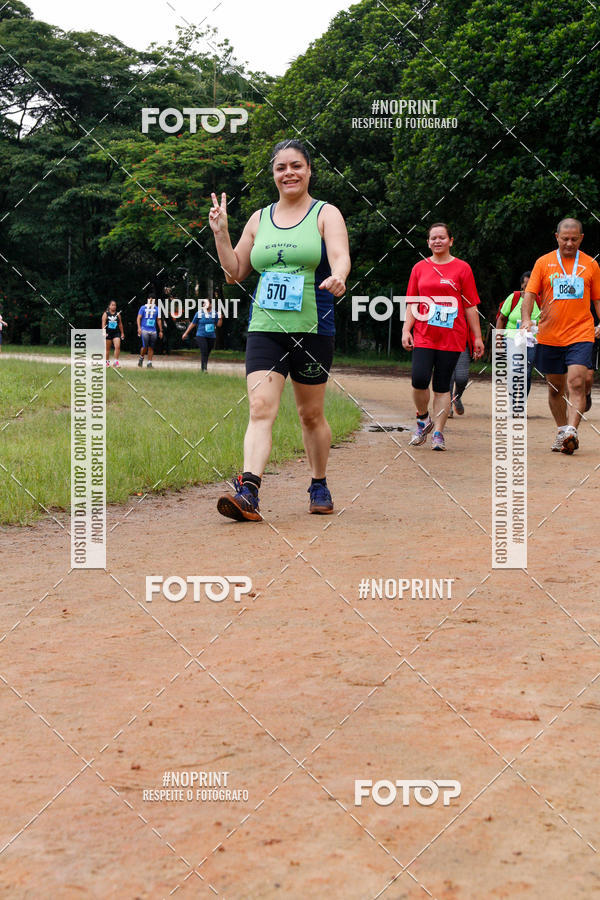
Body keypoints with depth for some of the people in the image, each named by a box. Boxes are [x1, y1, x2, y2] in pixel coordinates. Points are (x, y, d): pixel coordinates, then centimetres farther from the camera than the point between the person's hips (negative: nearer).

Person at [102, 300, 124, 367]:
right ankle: (107, 361, 21)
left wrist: (122, 333, 17)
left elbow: (120, 324, 15)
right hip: (108, 333, -1)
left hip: (116, 333, 1)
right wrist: (104, 332, -18)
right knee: (107, 348, 7)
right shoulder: (106, 314, 0)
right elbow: (103, 324, -5)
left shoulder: (118, 314, 8)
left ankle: (116, 361, -8)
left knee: (118, 347, -15)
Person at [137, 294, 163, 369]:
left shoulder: (157, 309, 10)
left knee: (151, 347, 3)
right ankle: (141, 358, 15)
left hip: (153, 331, 3)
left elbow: (159, 320, 15)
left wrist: (160, 331, 13)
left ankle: (149, 363, 9)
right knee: (145, 346, -11)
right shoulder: (143, 308, 1)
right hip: (145, 330, -3)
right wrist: (139, 327, -15)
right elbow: (139, 318, -2)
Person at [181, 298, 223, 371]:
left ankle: (204, 368, 17)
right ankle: (204, 368, -18)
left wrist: (220, 318, -11)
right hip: (201, 336, -3)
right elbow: (193, 324, 6)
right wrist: (186, 333, 8)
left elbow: (218, 325, 9)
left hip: (211, 337, 3)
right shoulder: (199, 313, 0)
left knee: (207, 353, 6)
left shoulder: (214, 314, 6)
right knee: (204, 352, -15)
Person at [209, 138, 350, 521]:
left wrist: (337, 278, -37)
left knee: (311, 414, 9)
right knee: (261, 407, -14)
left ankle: (320, 487, 27)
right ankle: (249, 492, -25)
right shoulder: (259, 219, 13)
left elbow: (341, 256, -15)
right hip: (265, 328, 2)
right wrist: (221, 232, 4)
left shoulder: (325, 214, 2)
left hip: (313, 330, -2)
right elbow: (235, 273, 17)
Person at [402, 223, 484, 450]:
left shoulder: (462, 268, 3)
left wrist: (477, 337, 1)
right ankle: (423, 420, 12)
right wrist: (406, 330, 2)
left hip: (451, 337, -1)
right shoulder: (420, 268, 10)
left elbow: (471, 306, 4)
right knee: (419, 380, -13)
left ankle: (438, 433, 8)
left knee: (442, 386, 0)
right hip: (424, 336, 1)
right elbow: (412, 303, 13)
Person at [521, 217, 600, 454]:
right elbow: (530, 294, 1)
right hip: (549, 335, 1)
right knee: (555, 388, 10)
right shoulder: (544, 262, 5)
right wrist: (526, 319, -16)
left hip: (580, 334, -1)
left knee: (576, 383, -18)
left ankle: (571, 431, -23)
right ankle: (562, 432, 23)